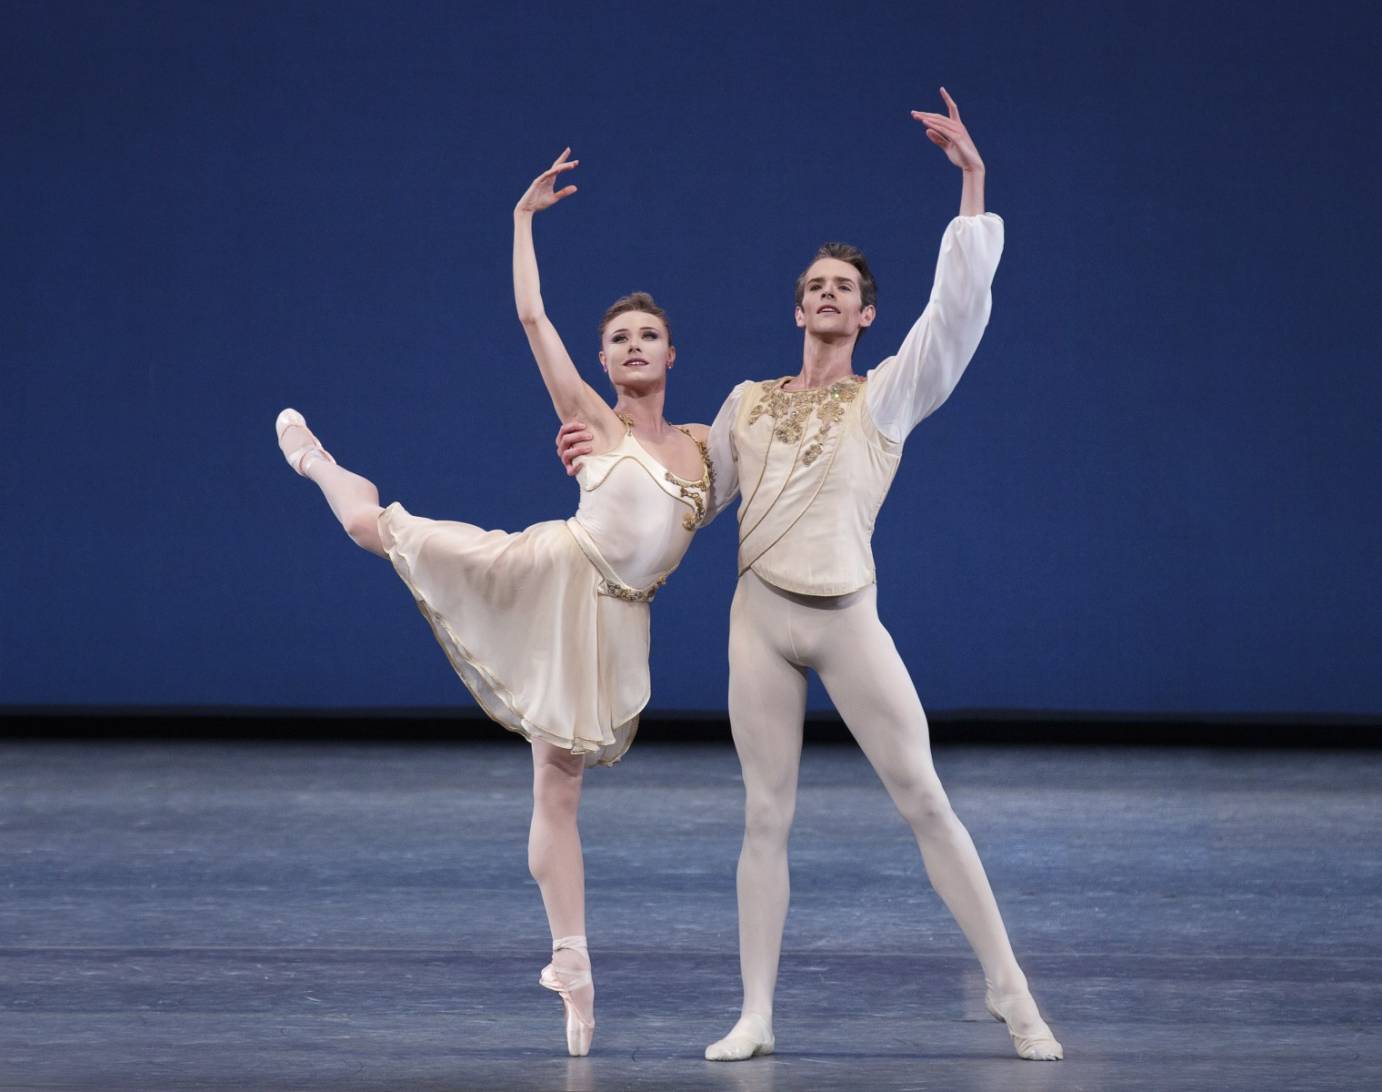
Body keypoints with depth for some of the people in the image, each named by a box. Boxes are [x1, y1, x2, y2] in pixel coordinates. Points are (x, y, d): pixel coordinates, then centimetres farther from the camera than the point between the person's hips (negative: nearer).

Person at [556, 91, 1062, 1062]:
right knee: (767, 817, 3)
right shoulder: (748, 402, 13)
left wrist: (972, 181, -14)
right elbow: (692, 496, 22)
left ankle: (1011, 993, -2)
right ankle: (755, 1017, 5)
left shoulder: (888, 393, 2)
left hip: (848, 624, -3)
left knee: (926, 802, -5)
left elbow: (959, 306, -10)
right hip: (761, 620, 3)